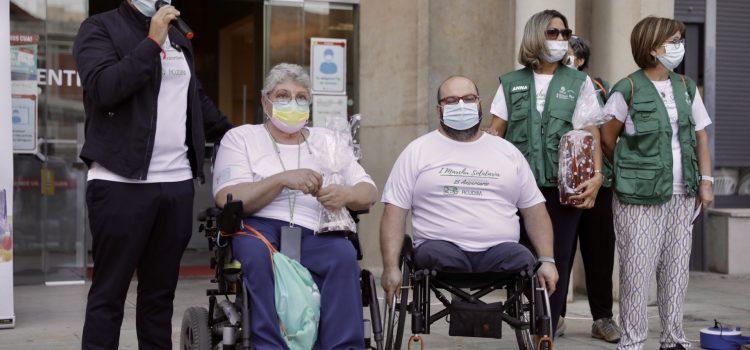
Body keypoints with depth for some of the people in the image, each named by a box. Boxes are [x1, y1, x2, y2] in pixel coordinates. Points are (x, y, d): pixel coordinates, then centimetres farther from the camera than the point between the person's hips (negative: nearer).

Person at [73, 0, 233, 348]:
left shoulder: (178, 38, 20)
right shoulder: (99, 28, 1)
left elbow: (198, 100, 30)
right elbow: (103, 88, -16)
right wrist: (152, 42, -13)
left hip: (177, 182, 6)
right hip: (121, 182, -6)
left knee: (161, 290, 10)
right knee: (109, 292, -2)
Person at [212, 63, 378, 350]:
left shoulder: (326, 140, 25)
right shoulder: (240, 138, 14)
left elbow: (369, 192, 16)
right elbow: (227, 199, -3)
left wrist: (346, 195, -9)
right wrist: (283, 179, -14)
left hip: (314, 232, 2)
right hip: (259, 227, -2)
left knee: (344, 254, -31)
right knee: (258, 254, -37)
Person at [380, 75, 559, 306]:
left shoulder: (508, 152, 21)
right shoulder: (417, 152, 13)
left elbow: (534, 208, 19)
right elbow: (395, 211, 6)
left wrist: (547, 261, 6)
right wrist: (391, 267, -7)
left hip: (499, 249, 2)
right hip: (442, 246, -1)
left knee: (522, 259, -30)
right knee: (438, 255, -35)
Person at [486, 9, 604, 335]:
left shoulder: (579, 83, 8)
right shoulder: (511, 83, 11)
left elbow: (591, 133, 1)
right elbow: (495, 133, 10)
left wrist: (597, 174, -12)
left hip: (563, 186, -1)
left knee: (557, 257, 0)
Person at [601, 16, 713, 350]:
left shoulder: (685, 87, 11)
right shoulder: (628, 90, -6)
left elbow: (700, 135, 14)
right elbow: (607, 138, 2)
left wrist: (706, 180, 7)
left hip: (682, 196, 5)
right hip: (639, 197, -5)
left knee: (677, 266, 9)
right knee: (638, 267, -3)